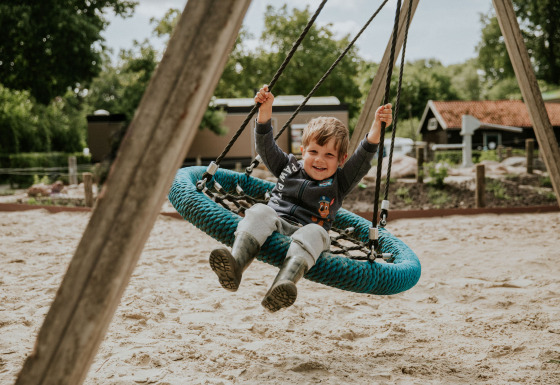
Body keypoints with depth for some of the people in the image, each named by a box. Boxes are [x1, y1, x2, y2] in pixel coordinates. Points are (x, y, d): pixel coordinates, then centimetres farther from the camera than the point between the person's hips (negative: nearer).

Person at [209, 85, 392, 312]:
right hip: (275, 226, 2)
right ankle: (235, 265, -55)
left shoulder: (339, 182, 17)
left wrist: (377, 125, -7)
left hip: (306, 234, -1)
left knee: (315, 233, -37)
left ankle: (283, 285, -62)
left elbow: (363, 157, 5)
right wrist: (265, 109, 6)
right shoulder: (289, 167, 22)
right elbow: (266, 145, 17)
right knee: (260, 212, -31)